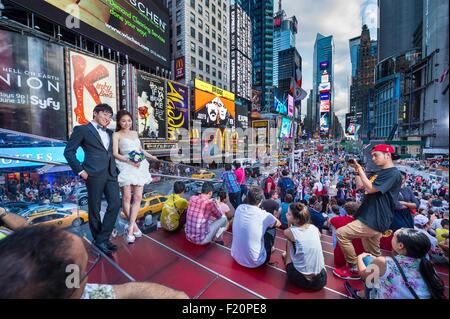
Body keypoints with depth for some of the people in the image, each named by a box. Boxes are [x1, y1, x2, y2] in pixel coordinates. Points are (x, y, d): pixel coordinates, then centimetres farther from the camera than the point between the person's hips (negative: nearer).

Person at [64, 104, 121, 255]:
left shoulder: (109, 133, 20)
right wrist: (80, 170, -8)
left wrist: (116, 168, 9)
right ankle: (98, 239, 22)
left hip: (111, 173, 5)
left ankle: (103, 238, 13)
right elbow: (69, 151, -1)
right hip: (94, 174, -5)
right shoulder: (82, 129, 4)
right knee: (95, 208, 5)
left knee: (115, 204, -1)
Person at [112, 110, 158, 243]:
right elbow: (115, 154, -5)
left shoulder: (135, 133, 18)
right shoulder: (116, 135, 4)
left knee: (138, 197, -4)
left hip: (140, 167, 4)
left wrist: (151, 156, 25)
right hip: (126, 167, -4)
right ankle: (134, 225, 9)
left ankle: (130, 229, 2)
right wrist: (129, 161, -17)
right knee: (126, 197, -7)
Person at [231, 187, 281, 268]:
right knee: (272, 229, 12)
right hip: (254, 262, -4)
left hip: (236, 257, 4)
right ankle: (270, 249, 34)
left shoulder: (239, 208, -8)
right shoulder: (265, 216, -19)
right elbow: (279, 224, 5)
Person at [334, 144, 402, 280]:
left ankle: (354, 268, 1)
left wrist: (360, 169, -14)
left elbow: (370, 189, -21)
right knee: (373, 253, 19)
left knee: (341, 233, -12)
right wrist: (357, 170, 8)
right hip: (372, 218, 10)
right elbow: (360, 186, 17)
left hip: (375, 220, -10)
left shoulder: (393, 173, -13)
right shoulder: (380, 173, 17)